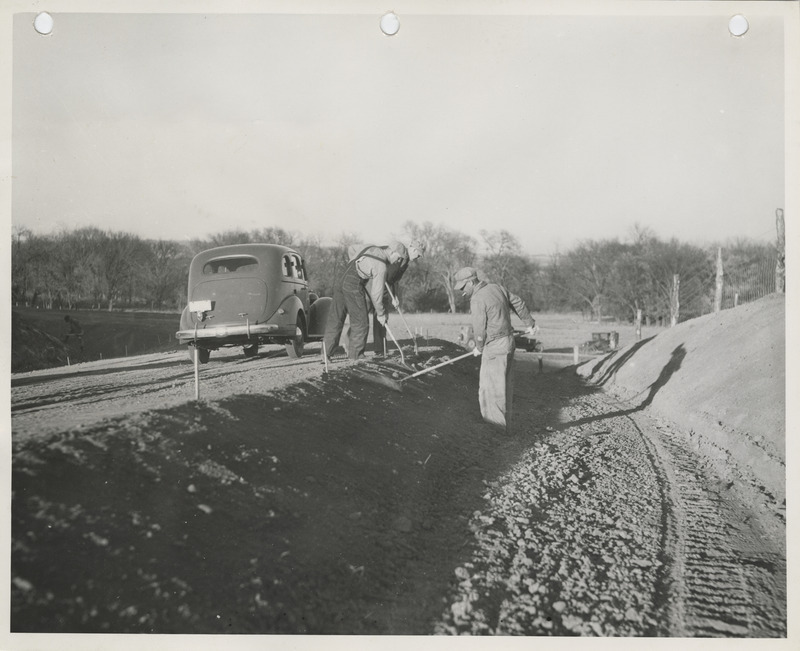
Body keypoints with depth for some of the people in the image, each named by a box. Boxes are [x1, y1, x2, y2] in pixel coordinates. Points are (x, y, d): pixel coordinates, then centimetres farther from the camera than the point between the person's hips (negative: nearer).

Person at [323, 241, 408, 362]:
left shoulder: (370, 248, 13)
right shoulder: (381, 266, -9)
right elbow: (376, 293, -7)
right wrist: (380, 313, 5)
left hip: (341, 282, 8)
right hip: (354, 286, -8)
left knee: (335, 319, 8)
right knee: (360, 322, 4)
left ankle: (325, 353, 7)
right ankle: (355, 355, 7)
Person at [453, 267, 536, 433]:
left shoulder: (477, 300, -18)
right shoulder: (497, 288, 7)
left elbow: (480, 330, -14)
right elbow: (517, 303, 18)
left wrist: (479, 347, 5)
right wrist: (529, 322, 31)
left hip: (494, 348, -9)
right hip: (508, 341, 9)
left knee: (490, 390, -3)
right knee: (504, 388, 15)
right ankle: (505, 427, 24)